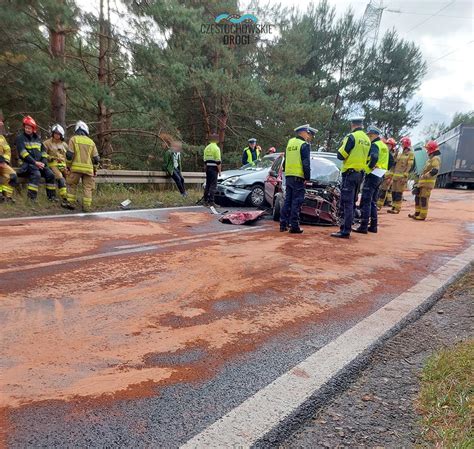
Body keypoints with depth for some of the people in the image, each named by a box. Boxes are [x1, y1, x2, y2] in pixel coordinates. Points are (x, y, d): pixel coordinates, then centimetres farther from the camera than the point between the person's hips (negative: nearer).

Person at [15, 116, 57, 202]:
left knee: (50, 175, -10)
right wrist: (35, 162, -19)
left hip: (39, 163, 6)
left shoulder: (37, 138, 17)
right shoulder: (20, 137, 0)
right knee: (36, 174, -31)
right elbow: (23, 153, -12)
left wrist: (44, 162, -3)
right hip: (27, 163, -6)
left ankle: (52, 196, -1)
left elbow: (43, 152, 15)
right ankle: (31, 197, -32)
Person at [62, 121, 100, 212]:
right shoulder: (91, 141, 12)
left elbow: (69, 154, -4)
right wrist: (95, 169, 19)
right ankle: (86, 206, 1)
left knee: (72, 185, 13)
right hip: (88, 168, 2)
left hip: (76, 167, -2)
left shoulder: (73, 139, 4)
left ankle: (71, 203, 12)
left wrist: (68, 165, 8)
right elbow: (96, 158, 9)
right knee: (87, 187, 5)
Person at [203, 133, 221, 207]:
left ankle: (206, 201, 17)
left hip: (208, 167, 7)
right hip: (214, 168, -7)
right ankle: (211, 201, -8)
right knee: (213, 185, -6)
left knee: (208, 184, 13)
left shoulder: (206, 148, 12)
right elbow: (218, 161, -14)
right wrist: (219, 171, -8)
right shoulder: (216, 148, -11)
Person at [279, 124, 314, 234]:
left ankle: (283, 225, 12)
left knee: (287, 201, 11)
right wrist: (308, 177, -6)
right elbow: (306, 163, -12)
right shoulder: (304, 145, -7)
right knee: (296, 202, -4)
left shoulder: (290, 143, 17)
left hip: (288, 176, 7)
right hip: (298, 177, -7)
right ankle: (294, 226, -4)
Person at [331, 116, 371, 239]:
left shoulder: (352, 137, -12)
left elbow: (340, 155, -13)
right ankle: (346, 227, 20)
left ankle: (345, 231, -10)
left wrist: (342, 145, 4)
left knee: (346, 203, -9)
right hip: (360, 174, 8)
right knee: (351, 202, 14)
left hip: (350, 173, -8)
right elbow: (367, 158, 18)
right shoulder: (367, 139, 13)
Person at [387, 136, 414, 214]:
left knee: (398, 193, -7)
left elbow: (409, 166, -11)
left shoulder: (411, 154, -3)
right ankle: (393, 207, 13)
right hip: (395, 176, 7)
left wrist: (405, 176, -19)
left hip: (402, 177, -7)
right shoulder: (400, 154, 19)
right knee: (394, 192, 7)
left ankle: (397, 208, -3)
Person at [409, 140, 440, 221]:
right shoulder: (431, 158, 22)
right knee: (418, 197, 13)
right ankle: (417, 213, 23)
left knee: (424, 199, -8)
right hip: (422, 181, 10)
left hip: (427, 182, -10)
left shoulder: (436, 159, -11)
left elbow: (435, 171, -26)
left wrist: (425, 176, -23)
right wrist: (419, 181, 24)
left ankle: (423, 215, -4)